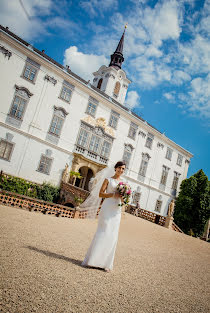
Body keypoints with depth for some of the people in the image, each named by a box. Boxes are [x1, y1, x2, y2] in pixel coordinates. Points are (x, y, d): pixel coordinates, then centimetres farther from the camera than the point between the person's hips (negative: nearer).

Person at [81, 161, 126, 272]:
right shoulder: (108, 179, 4)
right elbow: (100, 194, -2)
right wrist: (113, 194, -15)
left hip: (117, 210, 4)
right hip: (107, 208, -4)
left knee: (112, 236, 4)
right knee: (102, 233, -6)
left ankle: (106, 263, 14)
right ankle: (92, 259, 5)